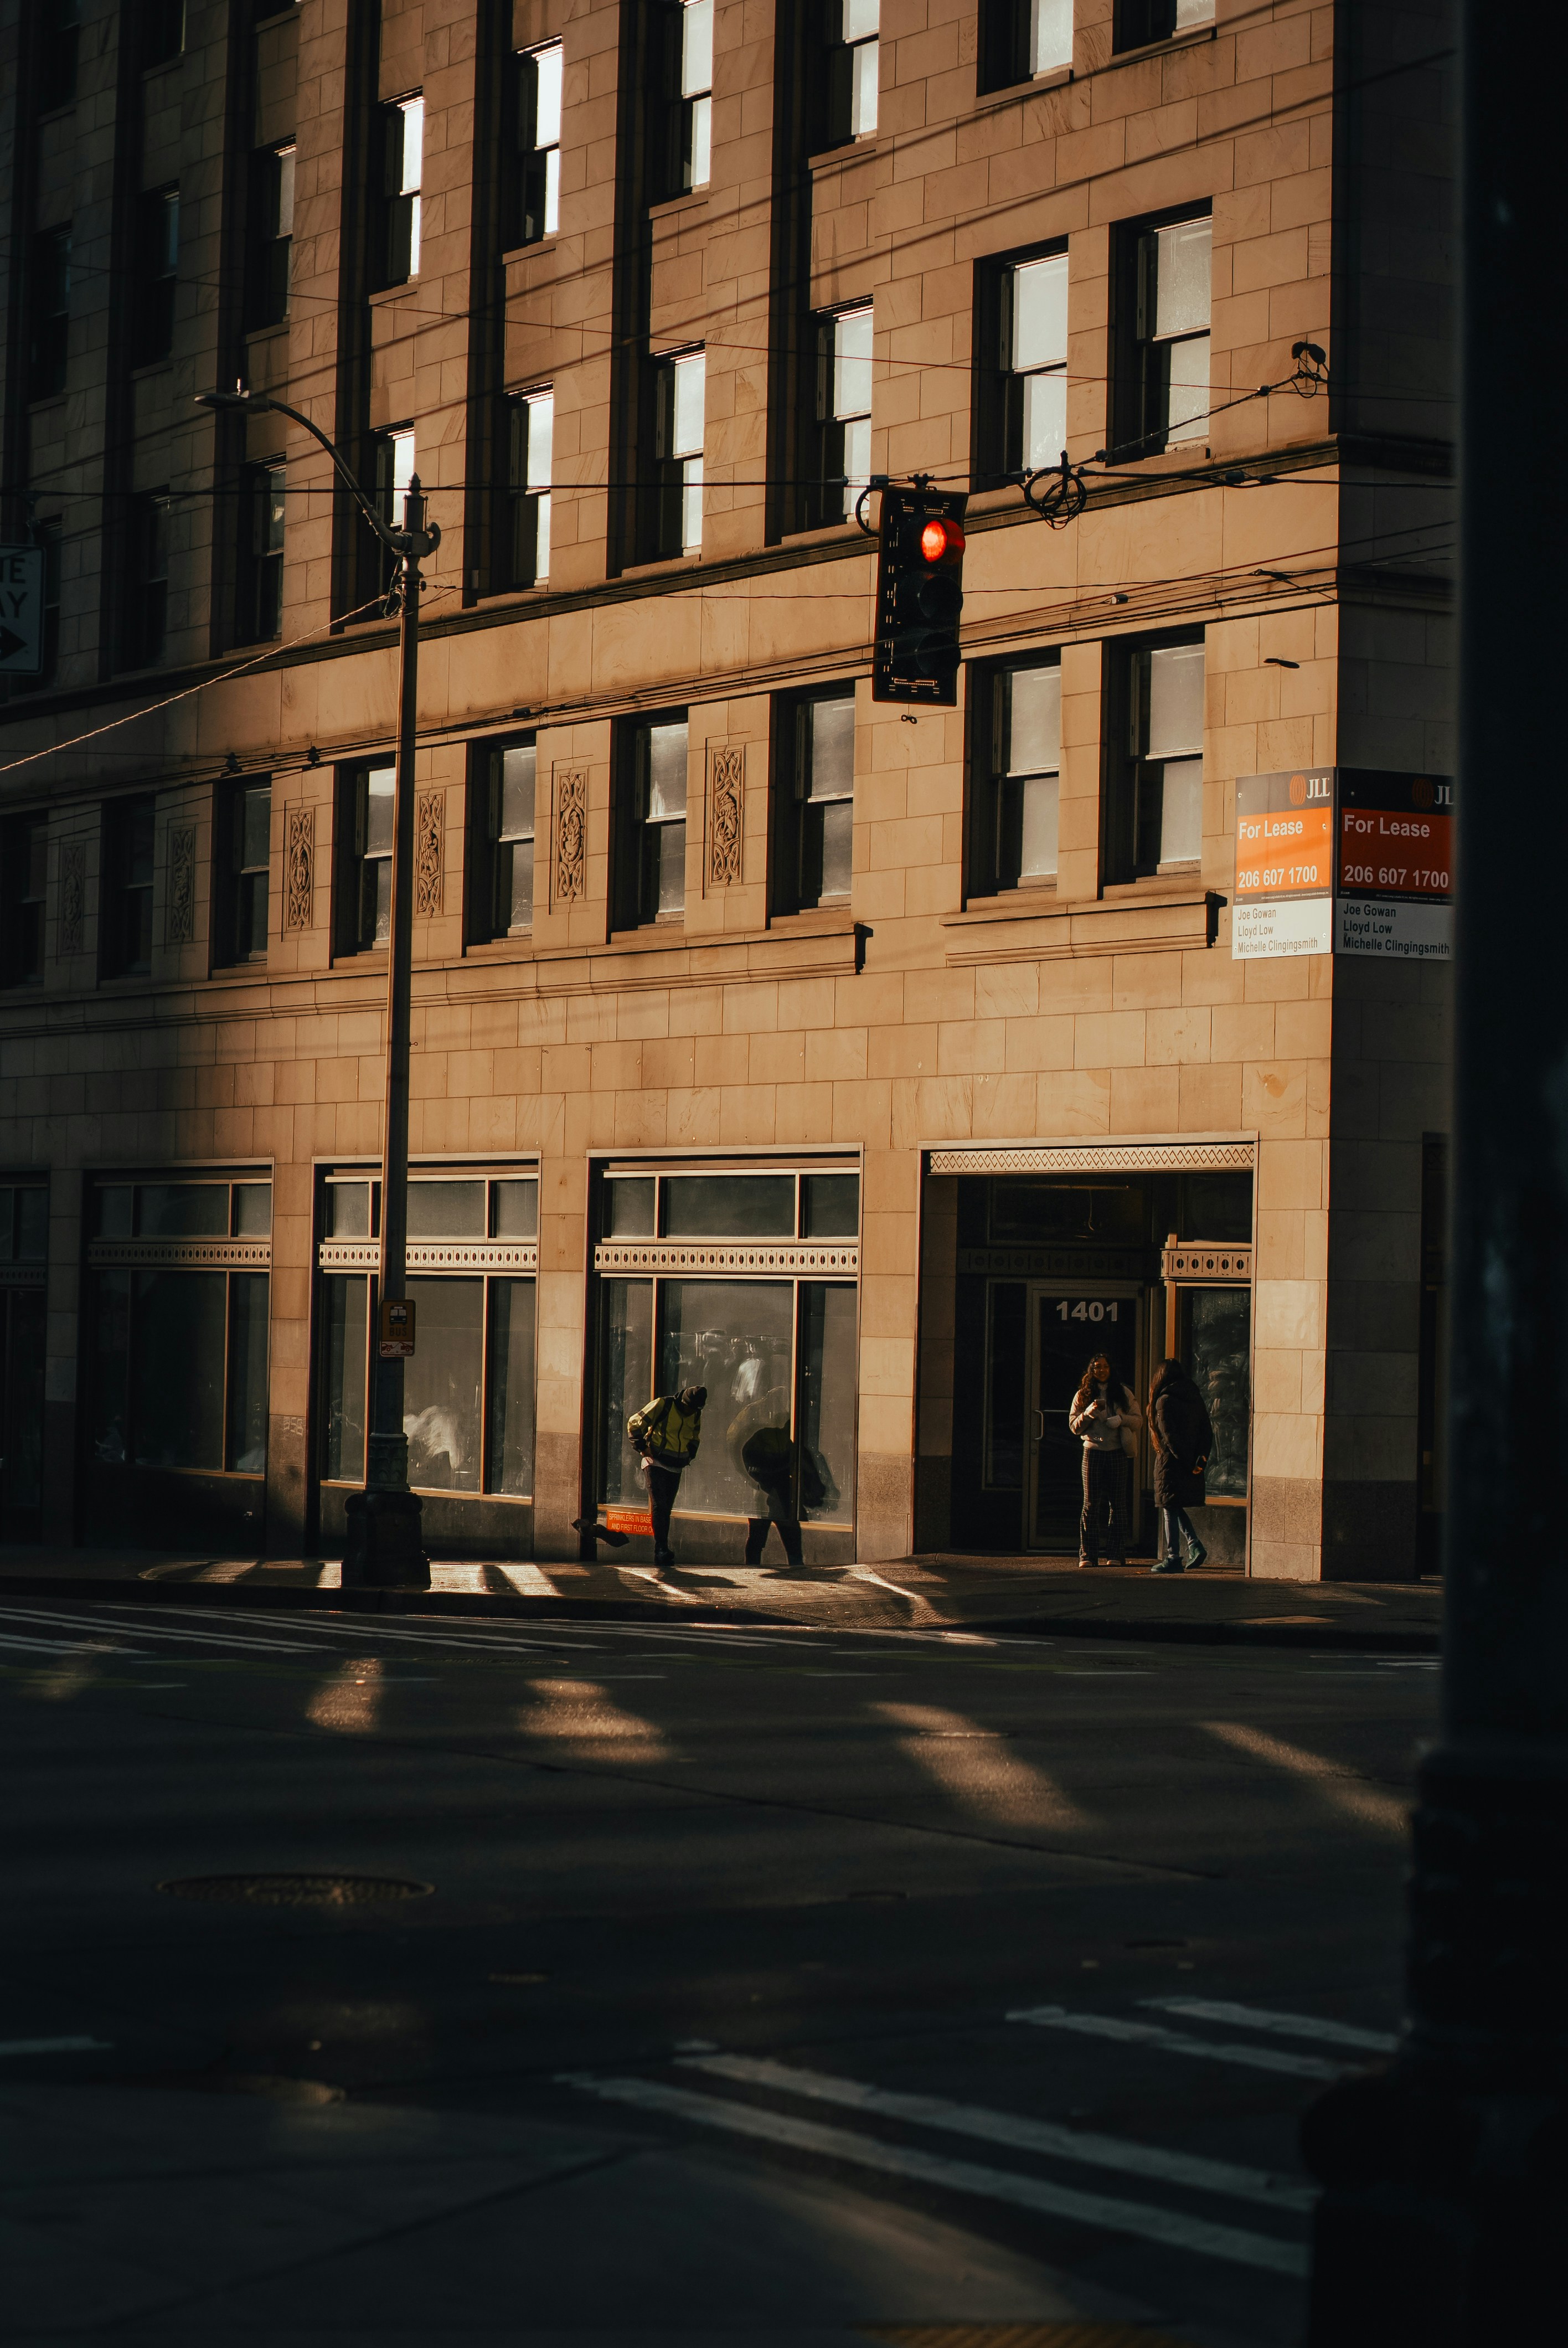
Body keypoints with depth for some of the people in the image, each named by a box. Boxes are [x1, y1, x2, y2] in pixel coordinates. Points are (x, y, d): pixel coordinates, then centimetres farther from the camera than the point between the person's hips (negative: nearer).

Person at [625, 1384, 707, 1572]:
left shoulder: (696, 1415, 8)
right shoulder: (663, 1405, -12)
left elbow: (695, 1437, 28)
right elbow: (635, 1423, -8)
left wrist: (690, 1455, 12)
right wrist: (641, 1447, -12)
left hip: (675, 1468, 6)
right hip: (655, 1463, -6)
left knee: (666, 1509, 7)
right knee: (659, 1506, -15)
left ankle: (661, 1555, 9)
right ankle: (662, 1550, -20)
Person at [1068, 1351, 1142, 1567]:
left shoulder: (1124, 1393, 9)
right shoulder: (1083, 1395, 10)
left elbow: (1138, 1420, 8)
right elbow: (1074, 1426, 7)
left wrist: (1121, 1419, -11)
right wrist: (1088, 1414, -12)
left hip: (1118, 1453, 0)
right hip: (1093, 1451, 0)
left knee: (1118, 1504, 0)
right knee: (1091, 1504, -2)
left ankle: (1118, 1555, 3)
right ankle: (1088, 1555, 0)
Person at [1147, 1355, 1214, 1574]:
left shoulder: (1164, 1401, -11)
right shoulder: (1195, 1399, 10)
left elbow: (1170, 1436, -17)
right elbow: (1208, 1431, 5)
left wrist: (1187, 1462, -13)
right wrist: (1202, 1457, -2)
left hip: (1172, 1463, -7)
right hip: (1191, 1466, 7)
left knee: (1170, 1509, 0)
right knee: (1177, 1507, 19)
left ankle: (1173, 1558, -1)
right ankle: (1195, 1546, 4)